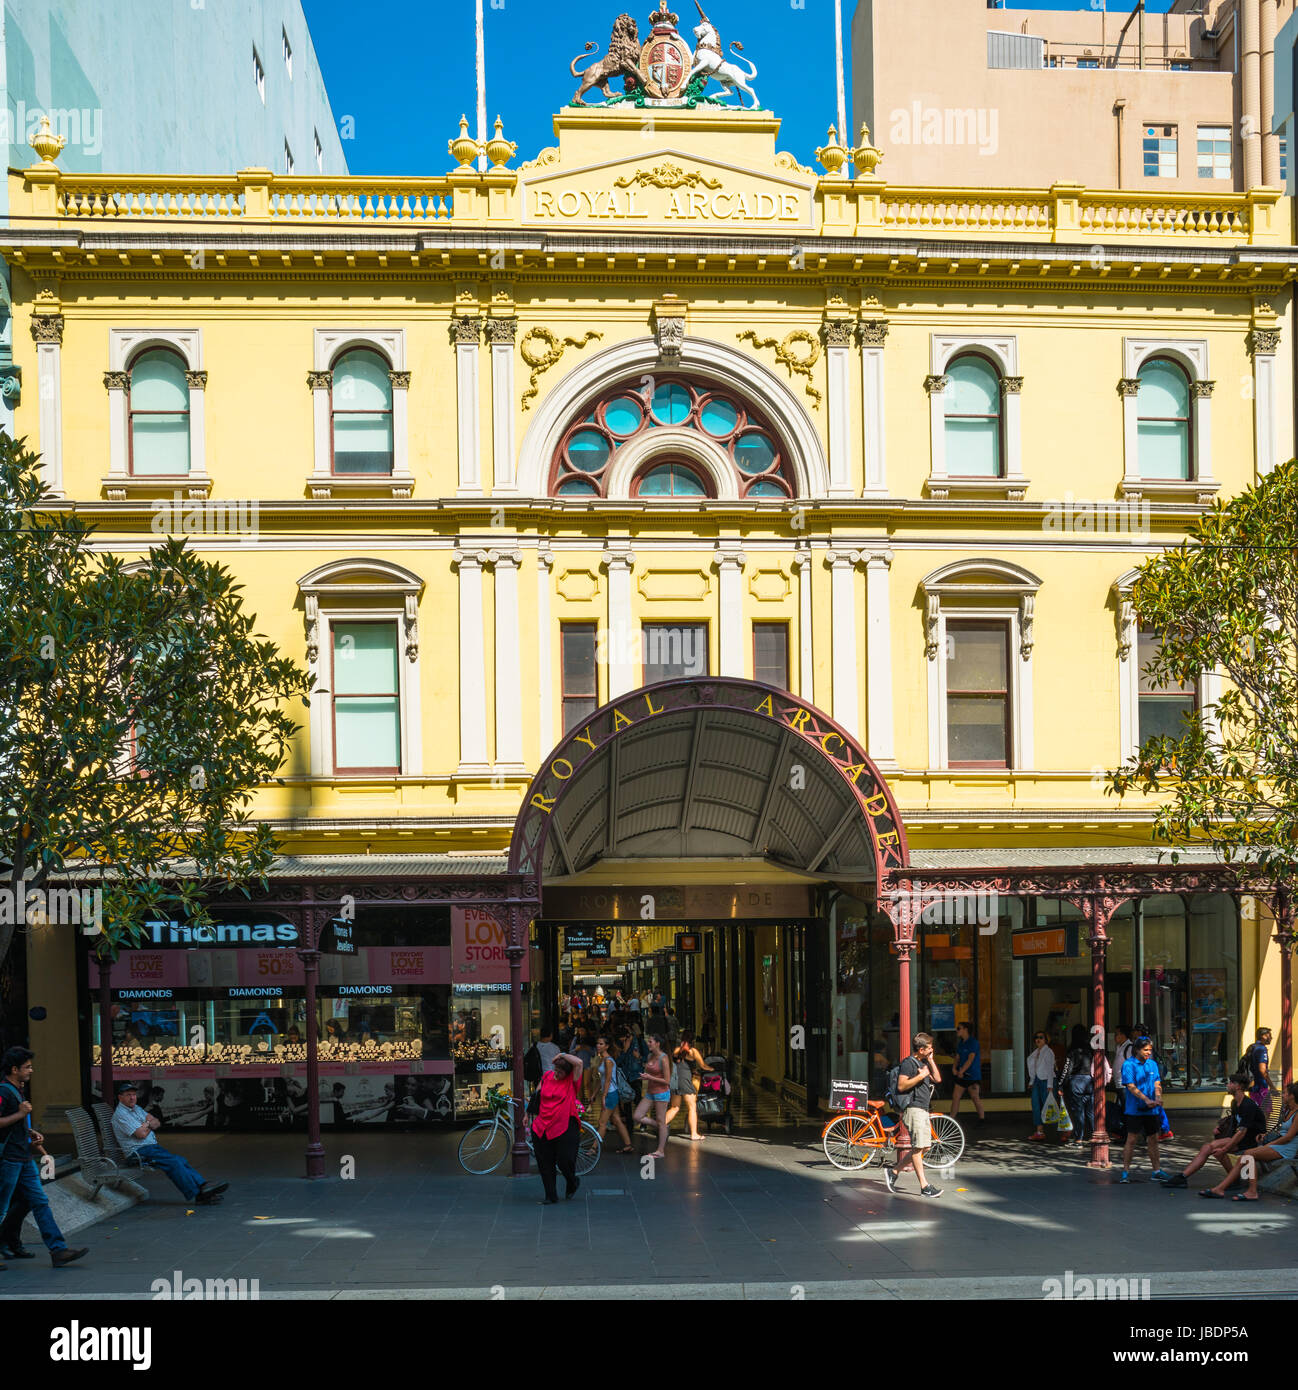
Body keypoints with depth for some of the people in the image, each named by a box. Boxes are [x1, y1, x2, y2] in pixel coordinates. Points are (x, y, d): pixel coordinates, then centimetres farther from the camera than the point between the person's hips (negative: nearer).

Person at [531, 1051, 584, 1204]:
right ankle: (551, 1196, 17)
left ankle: (573, 1183, 29)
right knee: (545, 1164, 5)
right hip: (542, 1127, 4)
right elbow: (537, 1095, 22)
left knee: (565, 1161, -3)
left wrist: (563, 1055, -11)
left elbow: (579, 1063, -23)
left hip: (565, 1127, -4)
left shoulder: (572, 1080, -5)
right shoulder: (547, 1076, 7)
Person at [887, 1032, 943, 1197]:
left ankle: (894, 1172, 20)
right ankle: (925, 1186, -9)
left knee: (924, 1146, 10)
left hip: (923, 1109, 10)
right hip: (913, 1108, -10)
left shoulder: (923, 1063, 20)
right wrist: (921, 1076, -17)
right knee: (917, 1147, -8)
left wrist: (931, 1060, 9)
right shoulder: (908, 1063, -9)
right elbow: (901, 1086, -17)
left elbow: (937, 1079, 15)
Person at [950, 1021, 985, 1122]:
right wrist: (955, 1068, -5)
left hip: (972, 1076, -7)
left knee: (975, 1097, -5)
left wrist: (961, 1071, -15)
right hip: (961, 1076, 7)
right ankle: (951, 1120, 8)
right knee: (955, 1096, 4)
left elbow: (971, 1059, -15)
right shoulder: (960, 1043, 14)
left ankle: (982, 1118, 6)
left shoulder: (973, 1042, -10)